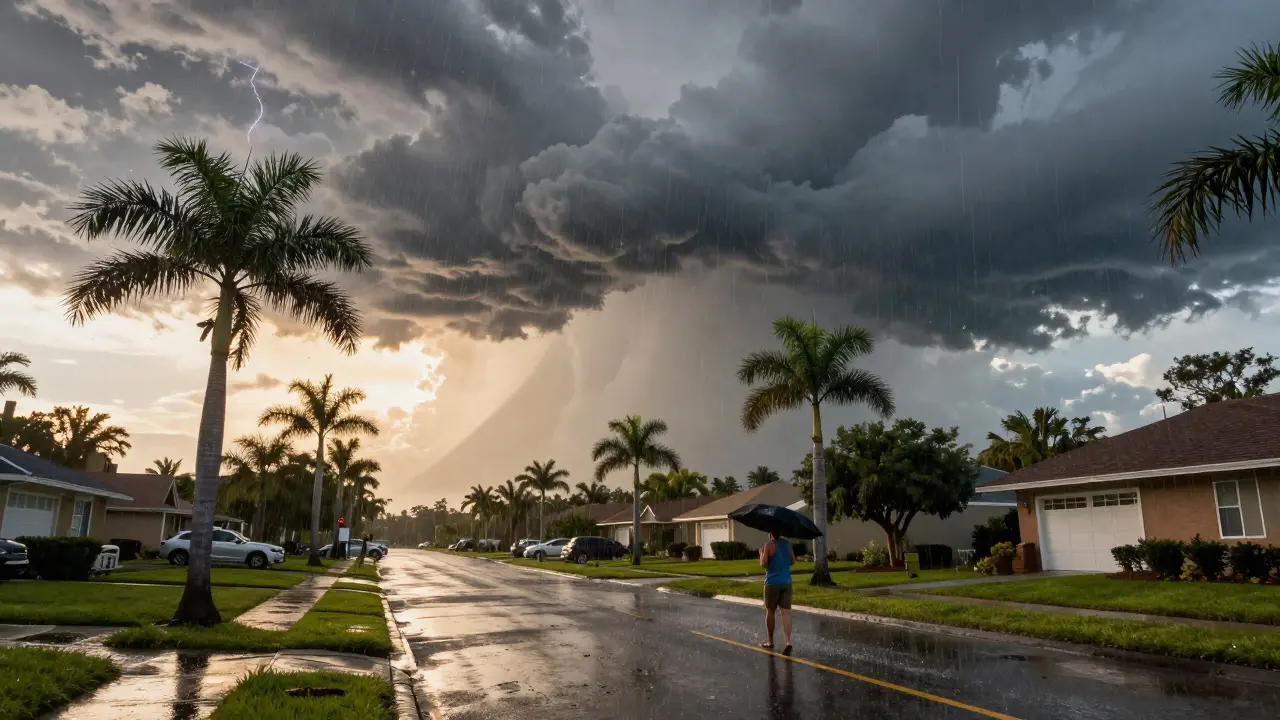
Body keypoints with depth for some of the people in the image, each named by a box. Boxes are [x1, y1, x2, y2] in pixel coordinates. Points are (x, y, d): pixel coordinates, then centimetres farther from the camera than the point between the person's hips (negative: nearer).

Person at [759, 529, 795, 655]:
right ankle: (788, 642, -16)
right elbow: (793, 562, 14)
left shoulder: (769, 545, -10)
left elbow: (763, 564, -14)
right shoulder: (787, 543, 7)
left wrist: (761, 553, 4)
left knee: (769, 611, 11)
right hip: (786, 582, 4)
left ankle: (770, 642, 20)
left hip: (772, 582, -4)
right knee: (786, 612, -2)